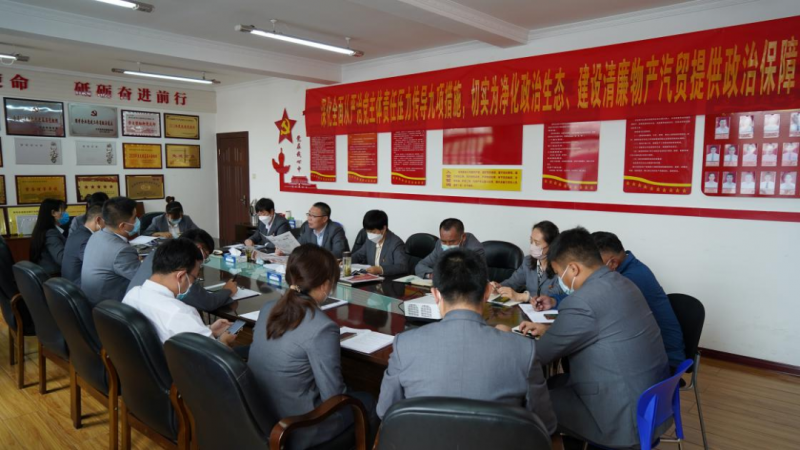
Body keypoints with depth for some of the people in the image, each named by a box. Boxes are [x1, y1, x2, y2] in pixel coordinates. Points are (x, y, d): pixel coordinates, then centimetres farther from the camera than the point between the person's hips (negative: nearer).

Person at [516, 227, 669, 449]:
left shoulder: (581, 302, -25)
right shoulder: (622, 283, 4)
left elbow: (539, 355, -11)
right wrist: (548, 329, 19)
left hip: (628, 417, -9)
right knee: (555, 383, 19)